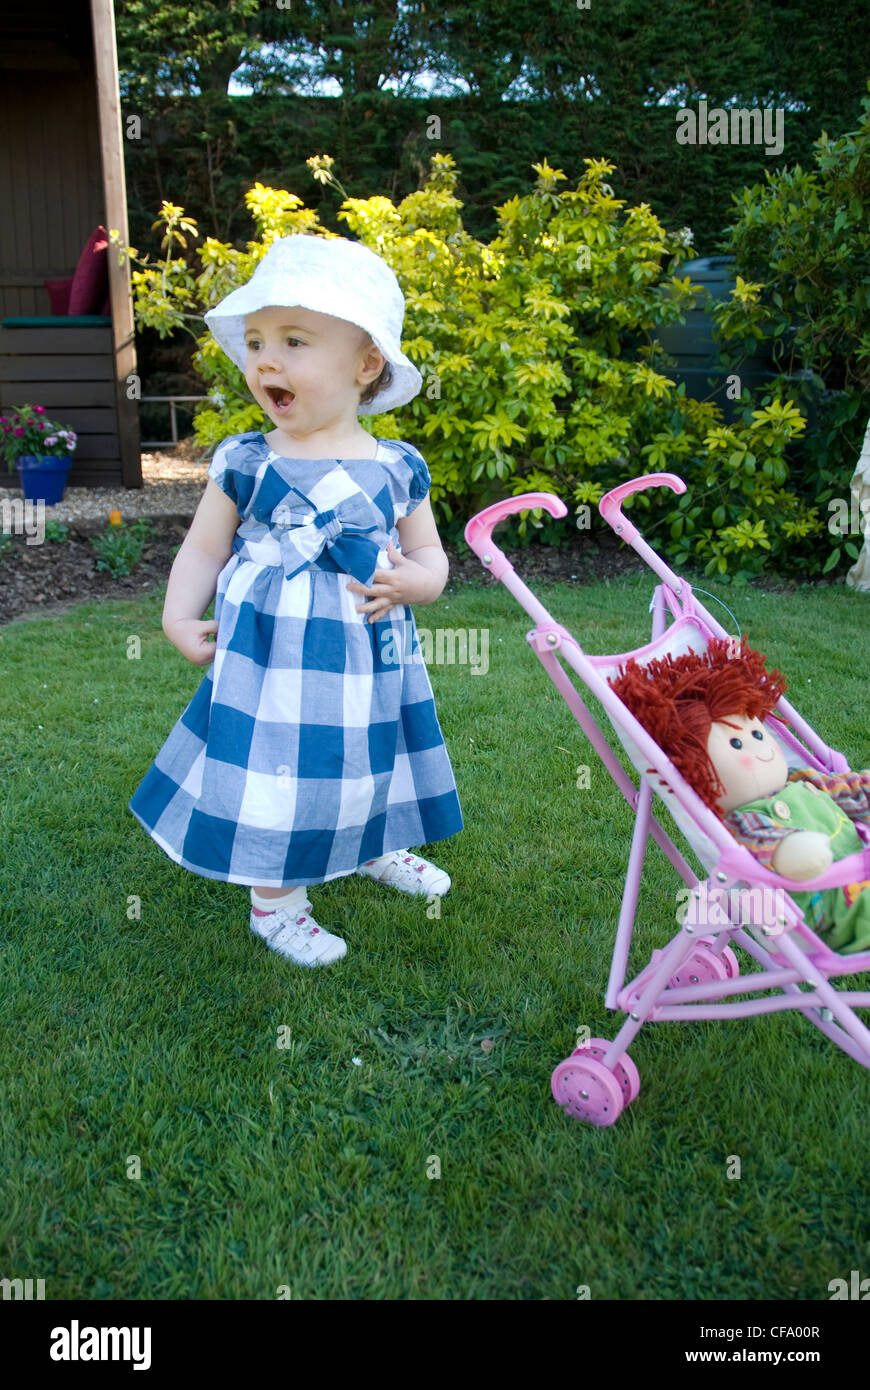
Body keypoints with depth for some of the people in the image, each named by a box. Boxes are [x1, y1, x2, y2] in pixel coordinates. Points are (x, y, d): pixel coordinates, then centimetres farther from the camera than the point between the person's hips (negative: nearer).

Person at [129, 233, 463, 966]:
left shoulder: (399, 469, -1)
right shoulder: (244, 464, -4)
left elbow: (430, 557, 6)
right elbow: (204, 548, 4)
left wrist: (411, 580, -15)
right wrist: (179, 616, -8)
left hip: (369, 659, 2)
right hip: (271, 658, -2)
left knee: (368, 760, 19)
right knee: (273, 769, 2)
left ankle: (376, 850, 48)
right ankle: (275, 901, 25)